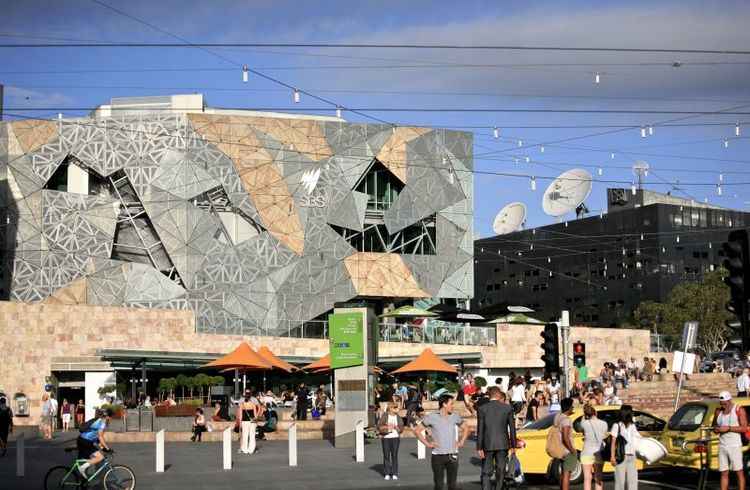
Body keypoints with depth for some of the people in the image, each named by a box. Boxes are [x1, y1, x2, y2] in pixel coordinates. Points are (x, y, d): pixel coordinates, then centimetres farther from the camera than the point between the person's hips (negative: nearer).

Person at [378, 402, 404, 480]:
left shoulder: (398, 417, 6)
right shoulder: (385, 416, -3)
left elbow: (401, 428, 7)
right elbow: (379, 426, -5)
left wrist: (397, 427, -12)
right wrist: (387, 427, -18)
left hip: (395, 437, 2)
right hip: (386, 437, -2)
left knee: (395, 455, 0)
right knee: (386, 455, -1)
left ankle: (394, 474, 6)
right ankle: (387, 474, 7)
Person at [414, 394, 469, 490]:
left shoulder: (455, 416, 6)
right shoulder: (431, 417, -4)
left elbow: (465, 429, 20)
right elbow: (417, 431, 1)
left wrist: (461, 442, 7)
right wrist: (427, 443, -6)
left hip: (453, 455, 3)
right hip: (438, 456, -3)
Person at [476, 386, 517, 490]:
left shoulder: (482, 409, -5)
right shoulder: (508, 408, -1)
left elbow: (480, 430, -7)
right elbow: (512, 428, 1)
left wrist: (479, 448, -4)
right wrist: (513, 445, 9)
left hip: (487, 444, -1)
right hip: (503, 444, 1)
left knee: (486, 473, 3)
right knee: (500, 472, 12)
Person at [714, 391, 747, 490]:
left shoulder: (739, 410, -2)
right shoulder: (719, 412, 14)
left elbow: (744, 428, -9)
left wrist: (728, 428, -17)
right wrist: (716, 429, 0)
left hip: (735, 445, -5)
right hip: (722, 446, 5)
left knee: (739, 472, -3)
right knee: (724, 473, 5)